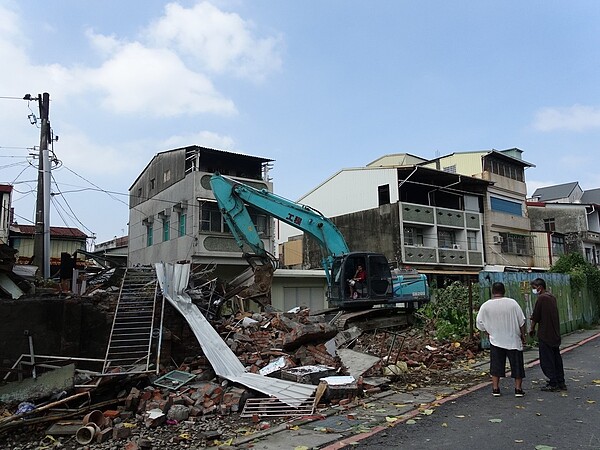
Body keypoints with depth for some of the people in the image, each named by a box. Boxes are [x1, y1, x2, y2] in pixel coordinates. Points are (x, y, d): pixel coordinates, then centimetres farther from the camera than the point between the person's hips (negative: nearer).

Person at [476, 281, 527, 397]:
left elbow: (480, 324, 0)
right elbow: (522, 322, -4)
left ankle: (495, 389, 12)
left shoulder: (486, 306, -7)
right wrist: (523, 335, 9)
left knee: (496, 365, 9)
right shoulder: (512, 303, -9)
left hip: (495, 341, 1)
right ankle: (518, 389, 16)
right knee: (517, 365, 11)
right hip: (513, 340, 0)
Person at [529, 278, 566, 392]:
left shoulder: (541, 298, -15)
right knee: (556, 358, 14)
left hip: (545, 334, -8)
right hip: (555, 334, 9)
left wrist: (532, 329, 3)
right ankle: (561, 383, 20)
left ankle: (553, 384, 2)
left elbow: (535, 317, -11)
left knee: (547, 360, 0)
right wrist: (534, 318, 21)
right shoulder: (552, 297, 10)